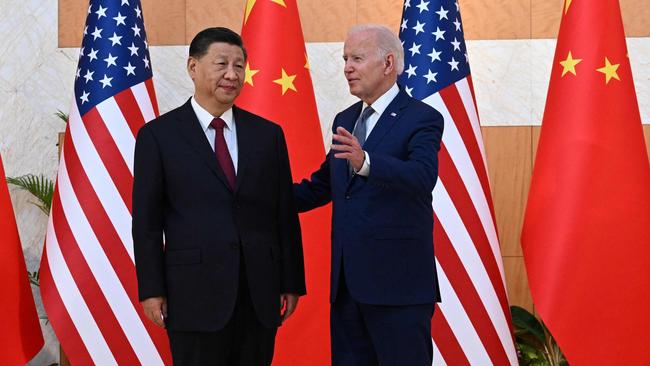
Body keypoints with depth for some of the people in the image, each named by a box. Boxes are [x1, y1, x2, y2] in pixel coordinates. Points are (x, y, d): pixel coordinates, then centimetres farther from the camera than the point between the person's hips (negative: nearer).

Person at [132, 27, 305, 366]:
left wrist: (291, 282, 7)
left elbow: (285, 213, 10)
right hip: (195, 291, -3)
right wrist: (151, 290, -5)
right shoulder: (158, 135, 1)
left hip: (259, 293, 3)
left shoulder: (268, 134, 10)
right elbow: (146, 220, 0)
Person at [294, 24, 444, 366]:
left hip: (397, 283, -7)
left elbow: (423, 176, -24)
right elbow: (322, 185, 24)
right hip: (346, 282, 7)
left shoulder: (422, 118, -7)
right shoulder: (345, 121, 15)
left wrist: (365, 162, -41)